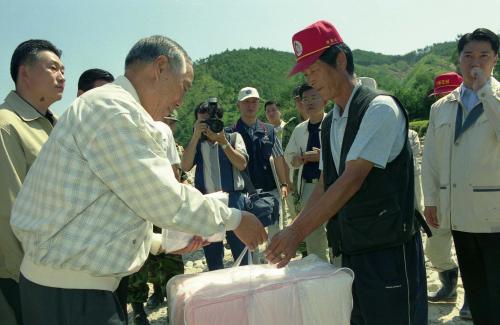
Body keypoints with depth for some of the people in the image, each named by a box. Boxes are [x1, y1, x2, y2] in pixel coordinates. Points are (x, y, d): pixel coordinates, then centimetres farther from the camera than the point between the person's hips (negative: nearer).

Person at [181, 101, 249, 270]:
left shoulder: (233, 137, 6)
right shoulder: (196, 142, 11)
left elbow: (242, 164, -7)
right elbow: (185, 166, -6)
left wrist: (222, 141, -14)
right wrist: (196, 136, -10)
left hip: (232, 198, -2)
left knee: (241, 248, 2)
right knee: (212, 254, 11)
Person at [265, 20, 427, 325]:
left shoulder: (379, 107, -14)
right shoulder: (329, 123, 11)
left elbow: (352, 180, -22)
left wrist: (298, 232, -22)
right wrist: (293, 232, 0)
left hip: (388, 251, -7)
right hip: (349, 252, 7)